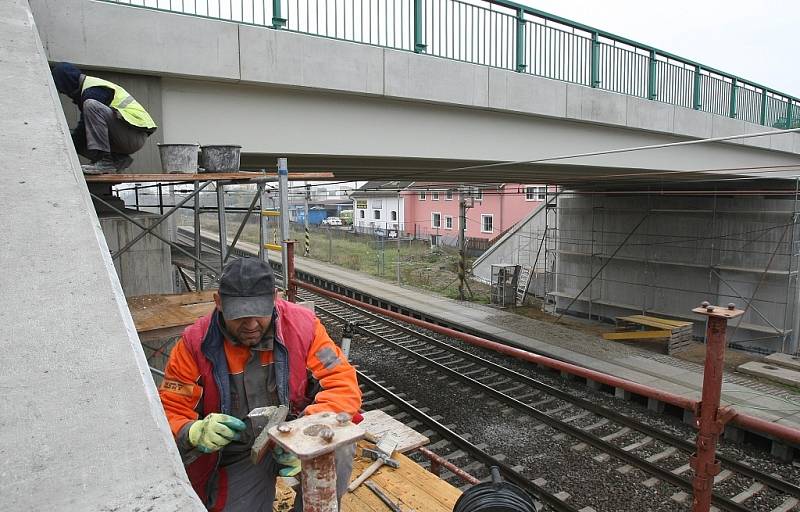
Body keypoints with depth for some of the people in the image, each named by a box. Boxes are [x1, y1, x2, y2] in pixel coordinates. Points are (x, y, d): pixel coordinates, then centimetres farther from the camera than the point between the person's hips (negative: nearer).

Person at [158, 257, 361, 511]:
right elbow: (169, 414, -10)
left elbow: (343, 385, -17)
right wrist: (196, 432, -34)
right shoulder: (194, 344, -14)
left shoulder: (302, 325, -17)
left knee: (338, 445, -29)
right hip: (237, 458, 2)